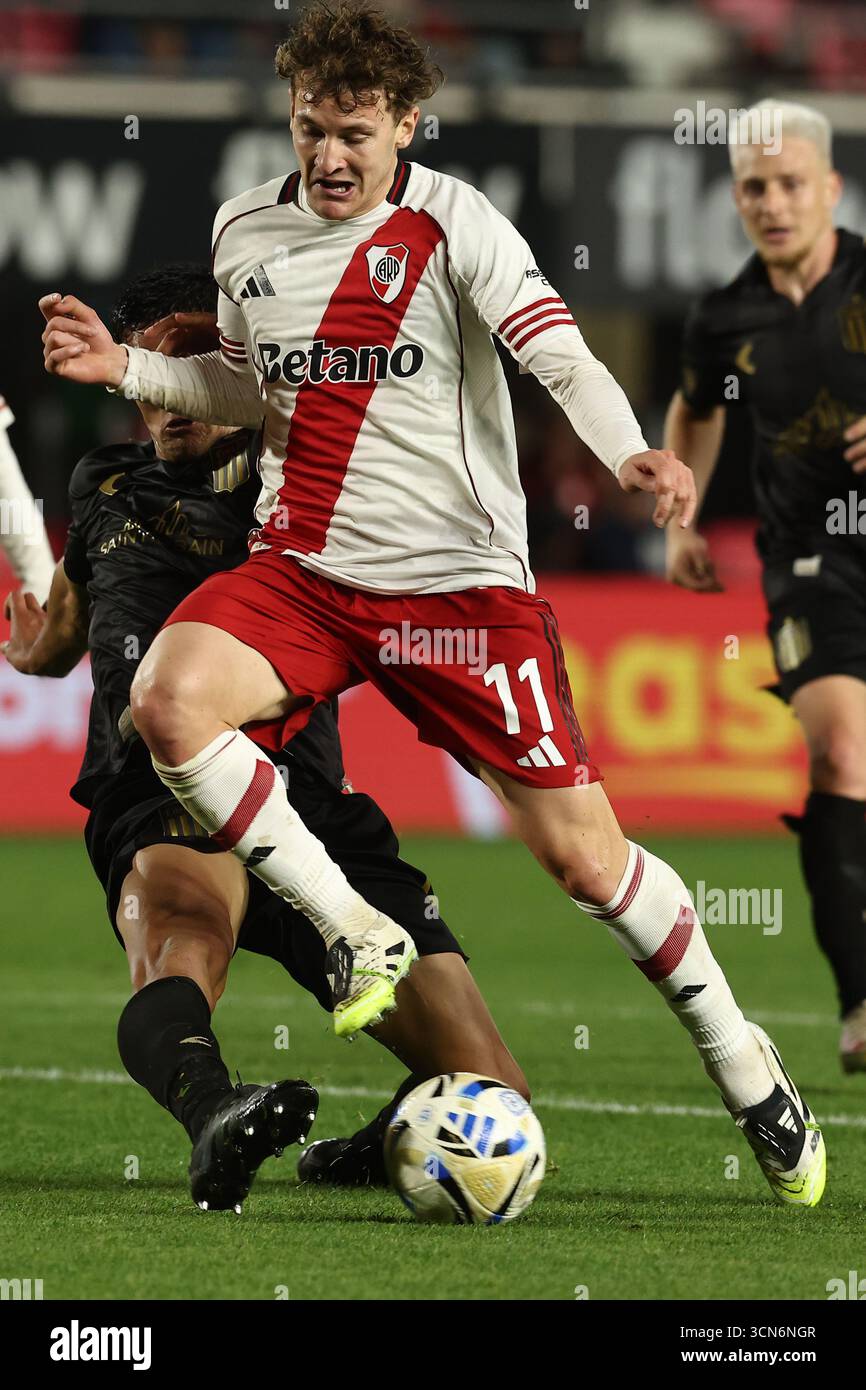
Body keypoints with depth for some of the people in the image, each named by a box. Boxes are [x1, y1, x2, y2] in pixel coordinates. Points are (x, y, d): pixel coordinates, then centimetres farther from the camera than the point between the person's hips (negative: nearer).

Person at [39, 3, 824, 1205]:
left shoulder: (452, 225, -8)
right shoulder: (246, 232, 7)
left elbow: (558, 351, -22)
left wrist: (627, 451, -41)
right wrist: (127, 368, 8)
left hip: (460, 577, -4)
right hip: (303, 567, 4)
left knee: (583, 855, -4)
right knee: (169, 699, -28)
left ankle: (741, 1061, 19)